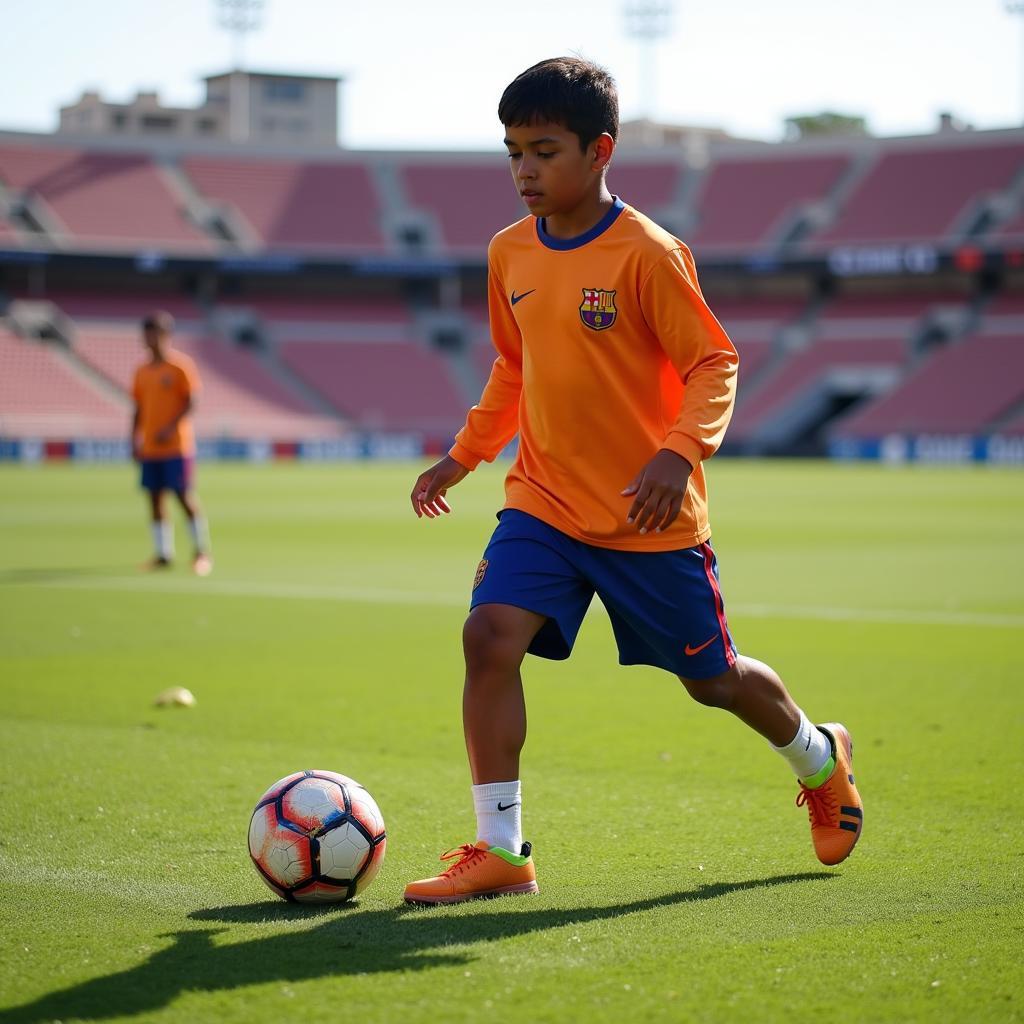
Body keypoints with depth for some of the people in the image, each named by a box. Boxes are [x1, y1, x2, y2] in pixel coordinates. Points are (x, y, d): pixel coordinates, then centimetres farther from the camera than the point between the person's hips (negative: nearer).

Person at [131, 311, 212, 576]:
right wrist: (135, 441, 9)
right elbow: (139, 409, 17)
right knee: (155, 497, 4)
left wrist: (170, 429, -19)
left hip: (176, 446, -6)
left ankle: (201, 551, 5)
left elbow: (190, 403, -10)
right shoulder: (142, 371, 12)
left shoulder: (180, 366, -6)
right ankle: (163, 554, 9)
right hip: (150, 448, 6)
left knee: (184, 496, -6)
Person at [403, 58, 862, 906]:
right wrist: (463, 455, 16)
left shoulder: (647, 253, -15)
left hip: (649, 517, -4)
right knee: (490, 633, -19)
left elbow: (714, 364, -12)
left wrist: (679, 453, -28)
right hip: (543, 504, 4)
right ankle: (500, 852, -12)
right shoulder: (510, 253, 3)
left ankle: (821, 760, 43)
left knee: (711, 677, 11)